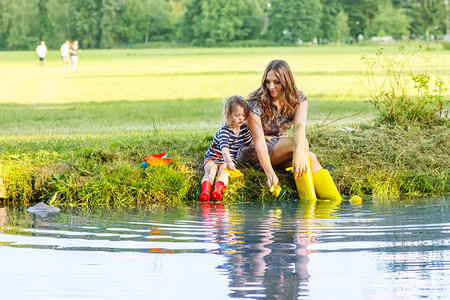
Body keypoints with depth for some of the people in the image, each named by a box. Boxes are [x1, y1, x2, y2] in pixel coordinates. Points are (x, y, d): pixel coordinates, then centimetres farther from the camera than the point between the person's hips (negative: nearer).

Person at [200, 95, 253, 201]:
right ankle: (205, 190, -54)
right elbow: (224, 148, -41)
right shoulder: (224, 130, -23)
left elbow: (249, 143, 20)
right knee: (210, 170, -31)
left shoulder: (244, 127, -1)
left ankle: (219, 190, -54)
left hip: (230, 160, 3)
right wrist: (228, 161, -58)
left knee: (223, 171, -29)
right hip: (213, 157, -3)